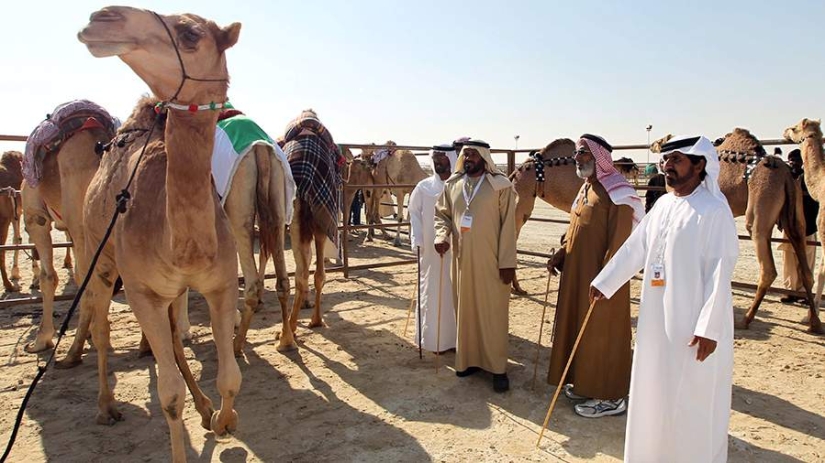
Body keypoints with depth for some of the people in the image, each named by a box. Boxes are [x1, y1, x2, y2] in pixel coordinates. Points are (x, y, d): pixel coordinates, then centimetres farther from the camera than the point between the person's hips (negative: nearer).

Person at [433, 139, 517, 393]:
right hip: (462, 260, 4)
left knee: (493, 312, 2)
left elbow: (508, 225, -8)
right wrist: (442, 236, -8)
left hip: (491, 262, -4)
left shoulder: (500, 186, -6)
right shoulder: (452, 185, 6)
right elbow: (442, 214, 13)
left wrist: (507, 262, -11)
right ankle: (469, 359, 27)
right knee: (466, 310, 13)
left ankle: (498, 366, 12)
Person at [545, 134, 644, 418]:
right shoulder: (585, 188, 12)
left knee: (601, 333, 1)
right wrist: (561, 254, 8)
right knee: (580, 326, 16)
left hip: (601, 276, -9)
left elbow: (619, 239, -20)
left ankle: (611, 397, 15)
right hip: (577, 272, 9)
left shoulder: (616, 191, -16)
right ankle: (586, 382, 32)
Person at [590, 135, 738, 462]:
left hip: (693, 324, -7)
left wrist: (709, 328, -19)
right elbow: (634, 248, 12)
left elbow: (720, 272, -17)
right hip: (657, 319, 8)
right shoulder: (663, 204, 7)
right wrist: (604, 283, 13)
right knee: (655, 392, 19)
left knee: (693, 399, 5)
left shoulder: (714, 210, -14)